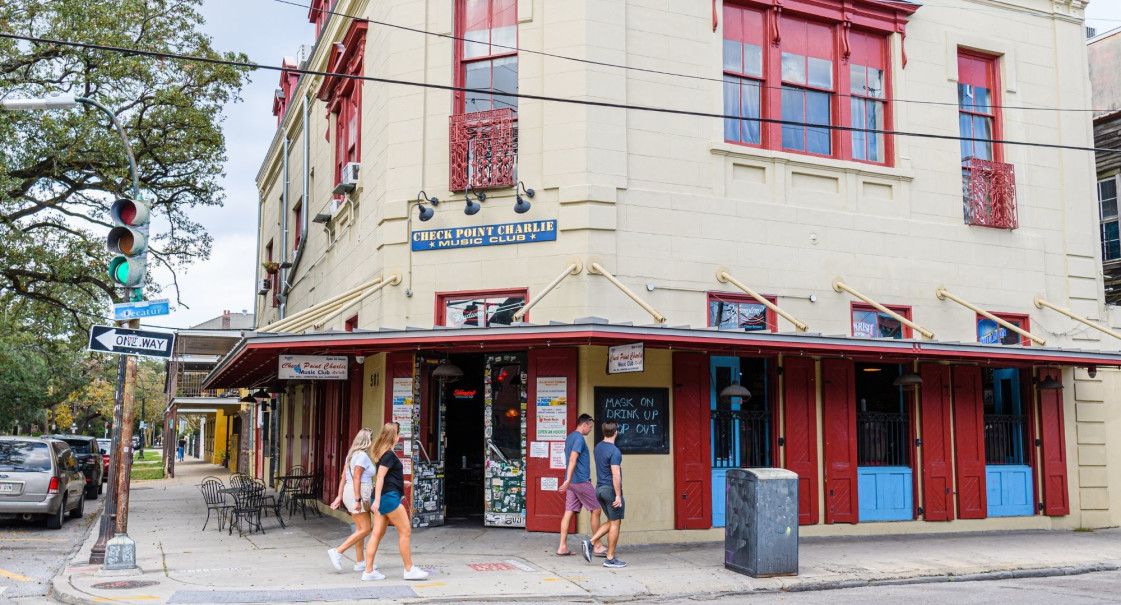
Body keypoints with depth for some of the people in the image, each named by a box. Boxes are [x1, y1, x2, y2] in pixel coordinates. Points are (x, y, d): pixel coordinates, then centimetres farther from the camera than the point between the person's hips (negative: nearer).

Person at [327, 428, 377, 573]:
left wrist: (340, 496, 15)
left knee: (360, 528, 12)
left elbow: (343, 477, 14)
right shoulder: (362, 455, -13)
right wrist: (358, 500, -21)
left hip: (349, 492, 10)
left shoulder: (352, 454, 15)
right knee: (364, 529, -8)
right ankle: (338, 552, -11)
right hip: (359, 493, -10)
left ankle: (360, 562, 15)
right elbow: (356, 478, -19)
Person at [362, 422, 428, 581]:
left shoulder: (383, 453, 16)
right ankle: (409, 569, 1)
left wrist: (401, 482, 39)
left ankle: (369, 571, 7)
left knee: (377, 534, 8)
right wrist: (377, 499, -24)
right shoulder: (389, 454, -12)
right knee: (405, 531, -3)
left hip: (382, 498, 10)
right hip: (389, 496, -10)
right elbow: (380, 477, -19)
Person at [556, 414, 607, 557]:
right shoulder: (579, 438, -13)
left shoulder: (569, 438, 17)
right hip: (581, 481, -9)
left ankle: (562, 547, 3)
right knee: (596, 510, 2)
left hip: (572, 482, 9)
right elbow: (572, 460, -23)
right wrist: (568, 480, -29)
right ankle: (598, 546, 8)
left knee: (569, 513, 5)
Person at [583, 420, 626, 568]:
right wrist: (618, 496, -20)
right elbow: (616, 475, -22)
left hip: (599, 488, 8)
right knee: (615, 524, 3)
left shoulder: (598, 447, 8)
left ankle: (590, 543, 4)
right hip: (611, 489, -8)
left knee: (612, 522, 17)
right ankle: (610, 559, 6)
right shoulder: (614, 451, -18)